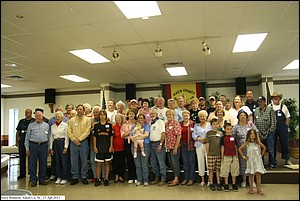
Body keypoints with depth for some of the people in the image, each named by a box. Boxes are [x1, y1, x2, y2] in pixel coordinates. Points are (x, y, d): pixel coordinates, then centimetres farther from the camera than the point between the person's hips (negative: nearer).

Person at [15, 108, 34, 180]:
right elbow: (18, 132, 15)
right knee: (22, 158, 10)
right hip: (22, 142, 5)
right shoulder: (21, 121, 12)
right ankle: (22, 173, 22)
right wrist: (17, 141, 9)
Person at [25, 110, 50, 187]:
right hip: (33, 145, -1)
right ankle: (33, 180, 13)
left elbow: (48, 137, 10)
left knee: (43, 163, 6)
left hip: (43, 145, 1)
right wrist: (27, 148, 0)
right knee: (32, 163, 2)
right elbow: (27, 137, 6)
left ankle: (42, 179, 18)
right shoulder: (31, 125, 6)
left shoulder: (46, 125, 9)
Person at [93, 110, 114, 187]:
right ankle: (98, 179, 16)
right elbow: (94, 136, 4)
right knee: (99, 164, 4)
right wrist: (94, 146, -2)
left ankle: (106, 179, 17)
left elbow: (111, 136, 2)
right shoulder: (96, 125, 3)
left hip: (107, 146, 0)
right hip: (99, 147, 0)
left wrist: (111, 146, -4)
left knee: (107, 163, 7)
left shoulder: (109, 124, 1)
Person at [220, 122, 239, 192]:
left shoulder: (233, 137, 7)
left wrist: (237, 156, 10)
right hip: (226, 157, -3)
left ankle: (234, 185, 21)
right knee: (225, 172, 4)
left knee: (234, 171, 10)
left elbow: (235, 147, 12)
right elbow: (222, 148, -3)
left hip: (234, 157, 4)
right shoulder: (223, 138, -4)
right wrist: (222, 157, -4)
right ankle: (226, 185, 14)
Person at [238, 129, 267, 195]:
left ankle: (259, 189, 6)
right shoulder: (247, 143, -3)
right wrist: (243, 156, 1)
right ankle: (251, 189, 15)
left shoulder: (258, 142, 1)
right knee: (251, 174, 5)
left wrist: (261, 155, 10)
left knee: (258, 174, -3)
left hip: (258, 160, 1)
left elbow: (264, 148, 17)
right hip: (250, 160, -1)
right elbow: (240, 149, 5)